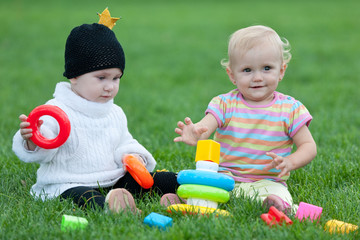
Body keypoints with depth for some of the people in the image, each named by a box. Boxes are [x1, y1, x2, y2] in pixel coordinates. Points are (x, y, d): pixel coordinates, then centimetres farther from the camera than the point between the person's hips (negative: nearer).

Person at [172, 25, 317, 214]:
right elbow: (204, 126, -14)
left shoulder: (290, 109, 1)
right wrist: (194, 135, -42)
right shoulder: (224, 104, 2)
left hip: (267, 182, -1)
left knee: (278, 201, -37)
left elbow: (308, 146, 4)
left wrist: (289, 163, -20)